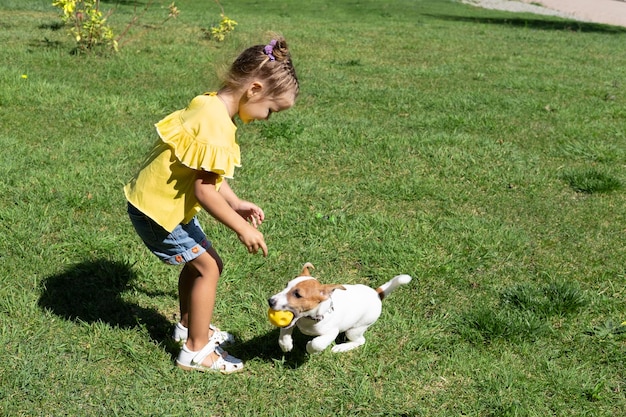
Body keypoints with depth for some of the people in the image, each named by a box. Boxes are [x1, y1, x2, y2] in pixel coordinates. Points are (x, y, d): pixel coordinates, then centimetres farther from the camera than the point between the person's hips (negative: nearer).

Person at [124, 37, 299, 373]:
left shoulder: (209, 105, 3)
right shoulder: (216, 126, -28)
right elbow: (204, 191, -27)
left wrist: (236, 204, 13)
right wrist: (242, 228, -20)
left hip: (164, 201, 10)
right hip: (158, 210, -10)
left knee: (198, 263, 21)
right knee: (208, 267, -2)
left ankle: (188, 326, 40)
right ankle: (196, 351, 9)